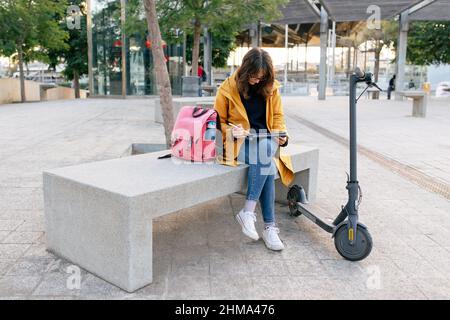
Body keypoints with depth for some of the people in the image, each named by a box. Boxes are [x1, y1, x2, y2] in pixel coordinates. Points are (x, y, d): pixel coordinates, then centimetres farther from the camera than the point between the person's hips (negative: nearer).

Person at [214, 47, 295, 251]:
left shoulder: (270, 87, 5)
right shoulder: (228, 88, -3)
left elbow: (277, 115, 14)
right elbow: (219, 120, 4)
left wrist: (281, 133, -6)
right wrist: (232, 131, -16)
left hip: (266, 138, 3)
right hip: (240, 140, -2)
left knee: (264, 158, -35)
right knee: (266, 164, -33)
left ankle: (248, 212, -28)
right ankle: (270, 226, -28)